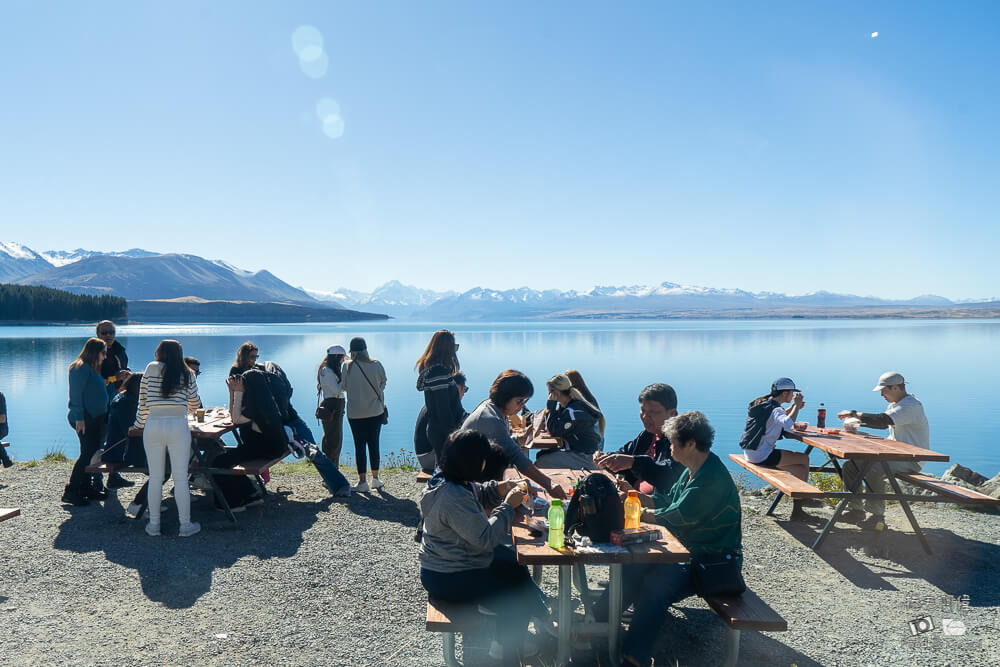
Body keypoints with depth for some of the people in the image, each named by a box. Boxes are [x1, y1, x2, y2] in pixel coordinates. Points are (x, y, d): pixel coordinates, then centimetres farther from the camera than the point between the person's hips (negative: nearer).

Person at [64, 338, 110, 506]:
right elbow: (76, 394, -18)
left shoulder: (92, 369, 19)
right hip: (85, 419, -10)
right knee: (87, 454, -10)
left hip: (96, 418, 10)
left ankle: (86, 488, 20)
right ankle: (70, 491, -4)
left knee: (92, 453, 12)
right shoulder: (81, 368, -12)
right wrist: (79, 417, -22)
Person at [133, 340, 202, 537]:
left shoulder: (151, 368, 9)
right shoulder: (188, 375, 11)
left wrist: (139, 424, 25)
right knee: (181, 478, 4)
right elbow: (195, 405, 20)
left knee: (155, 478, 9)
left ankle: (154, 525, 17)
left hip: (153, 425, 1)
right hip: (178, 425, -1)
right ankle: (185, 525, 9)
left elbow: (143, 401, 12)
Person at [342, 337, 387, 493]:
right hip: (376, 411, 2)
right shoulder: (376, 365, -6)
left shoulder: (347, 366, -9)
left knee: (359, 446, 3)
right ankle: (375, 479, 20)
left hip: (355, 414, -2)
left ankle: (362, 482, 2)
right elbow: (383, 384, 5)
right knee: (374, 444, 11)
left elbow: (344, 386, -1)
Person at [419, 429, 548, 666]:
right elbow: (486, 538, -28)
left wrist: (499, 489, -2)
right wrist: (508, 506, -19)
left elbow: (478, 495, 17)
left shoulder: (449, 480, -3)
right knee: (514, 604, -8)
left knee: (517, 567, 17)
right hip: (447, 579, -11)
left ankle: (543, 617, 33)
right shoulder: (454, 499, -33)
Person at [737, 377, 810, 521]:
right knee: (804, 459, 0)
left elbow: (780, 418, 31)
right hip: (762, 455, -10)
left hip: (752, 453, 10)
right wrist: (797, 404, -22)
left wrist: (794, 407, 17)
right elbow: (788, 423, -36)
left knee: (801, 469, 14)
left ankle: (797, 510, 13)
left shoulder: (765, 403, 13)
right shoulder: (774, 408, -16)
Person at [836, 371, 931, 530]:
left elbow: (882, 420, -31)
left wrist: (854, 413, -24)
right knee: (850, 466, 0)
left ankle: (878, 517, -20)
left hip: (912, 460, -10)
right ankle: (855, 509, 7)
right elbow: (883, 423, 25)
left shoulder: (911, 406, -20)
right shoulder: (896, 404, 13)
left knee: (873, 471, -34)